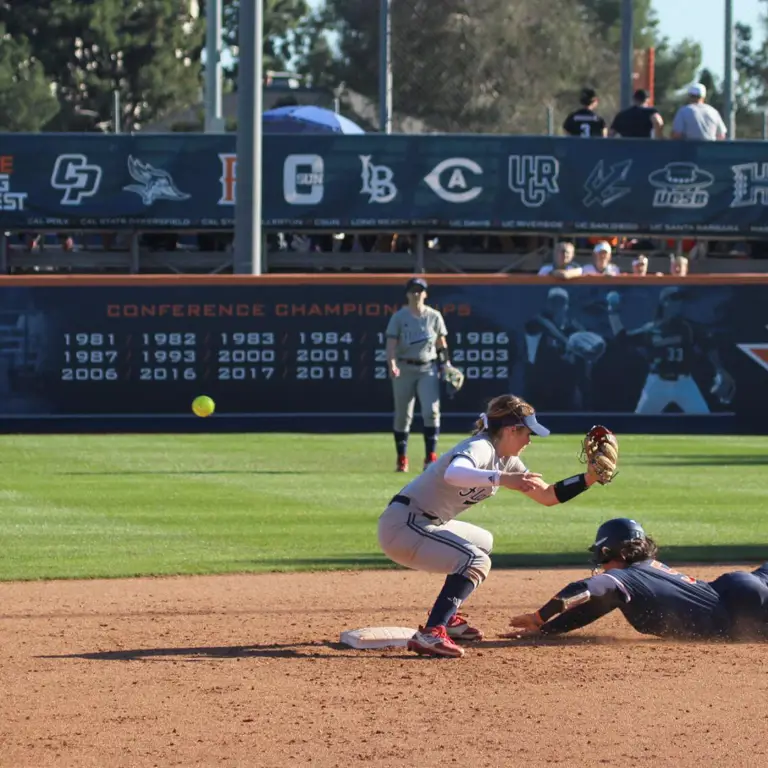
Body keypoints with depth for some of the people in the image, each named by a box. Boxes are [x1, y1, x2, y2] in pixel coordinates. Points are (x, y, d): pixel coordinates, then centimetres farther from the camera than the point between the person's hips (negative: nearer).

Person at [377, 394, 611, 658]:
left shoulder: (506, 460, 9)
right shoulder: (480, 448, -20)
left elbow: (547, 496, 13)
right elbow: (452, 474, -44)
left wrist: (589, 478, 3)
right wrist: (501, 479, -54)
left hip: (423, 524, 11)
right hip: (401, 525, -11)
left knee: (482, 542, 29)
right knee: (476, 561, -22)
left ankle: (448, 618, 26)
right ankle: (431, 634, -30)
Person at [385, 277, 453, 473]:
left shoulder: (434, 316, 6)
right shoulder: (399, 317, 0)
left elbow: (441, 343, 12)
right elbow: (391, 343, -8)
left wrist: (446, 365, 4)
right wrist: (392, 365, -24)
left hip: (428, 369, 1)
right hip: (404, 368, -1)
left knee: (431, 411, -13)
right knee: (402, 415, 4)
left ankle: (431, 457, -12)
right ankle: (402, 459, 13)